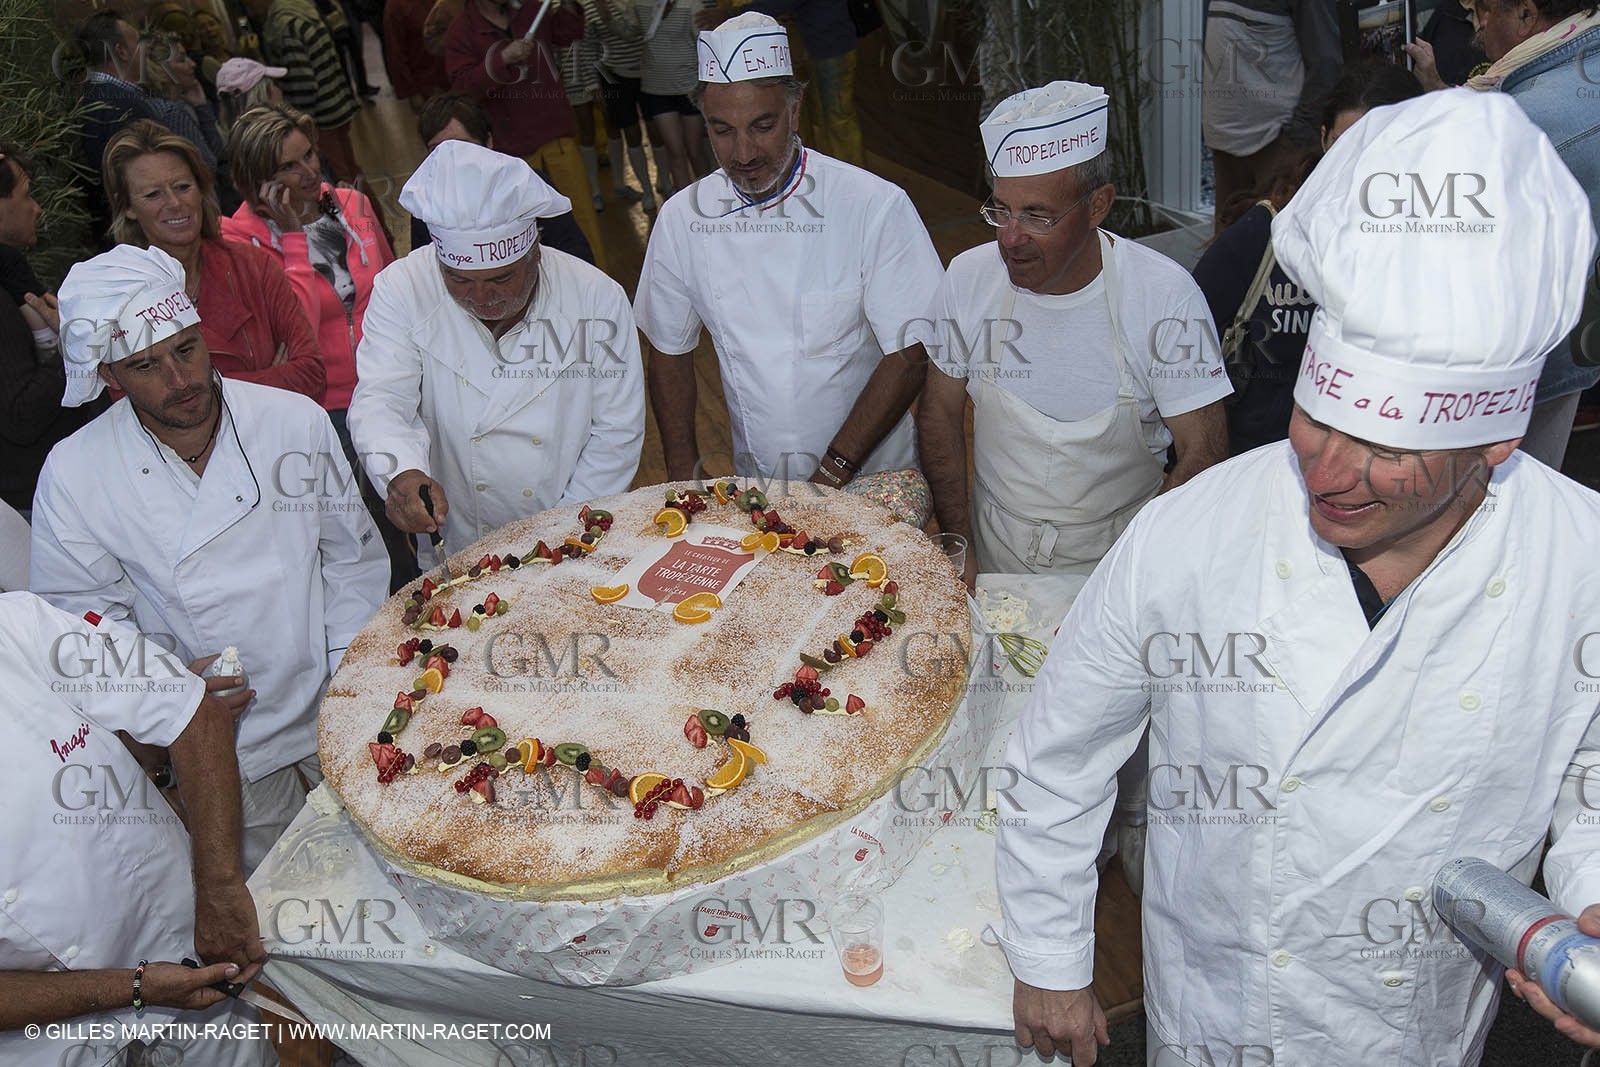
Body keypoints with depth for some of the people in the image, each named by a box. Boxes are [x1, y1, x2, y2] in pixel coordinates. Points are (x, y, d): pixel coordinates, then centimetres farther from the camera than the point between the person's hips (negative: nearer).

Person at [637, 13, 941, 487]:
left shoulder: (878, 207, -10)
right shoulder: (680, 219, 0)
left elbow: (910, 354, -10)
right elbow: (668, 350, 12)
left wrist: (831, 474, -14)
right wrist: (683, 469, 3)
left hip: (869, 479, -2)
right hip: (755, 484, 2)